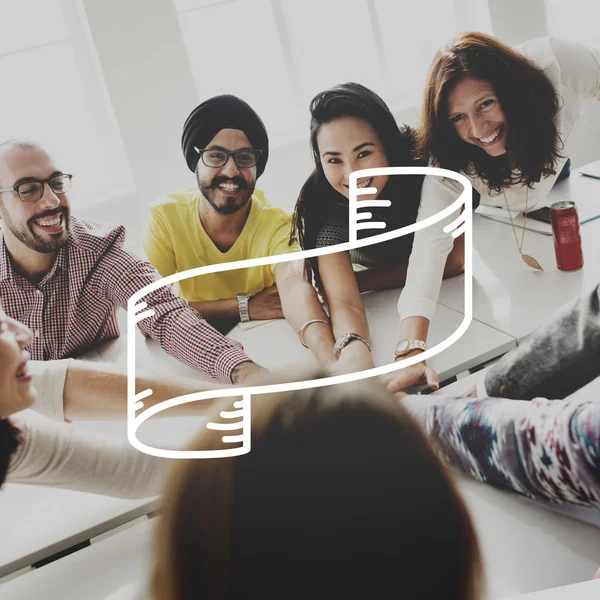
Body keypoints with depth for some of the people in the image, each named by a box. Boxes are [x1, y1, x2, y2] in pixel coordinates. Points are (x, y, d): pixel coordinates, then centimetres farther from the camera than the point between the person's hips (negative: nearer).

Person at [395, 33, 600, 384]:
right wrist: (411, 350, -67)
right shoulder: (450, 161, -43)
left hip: (552, 179, 2)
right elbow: (431, 240, -53)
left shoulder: (558, 66, -43)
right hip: (489, 210, -2)